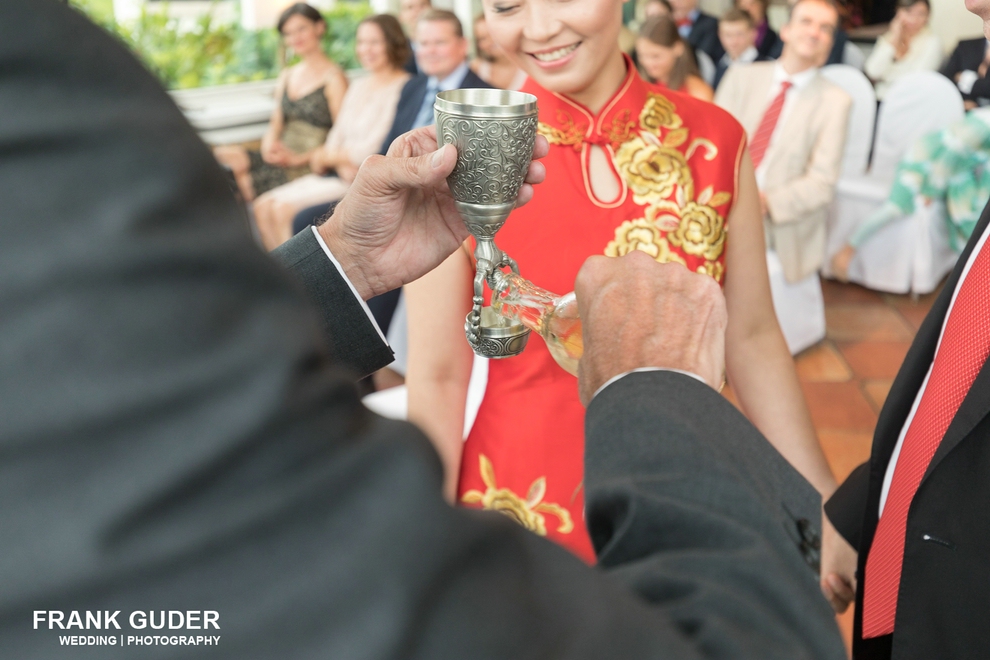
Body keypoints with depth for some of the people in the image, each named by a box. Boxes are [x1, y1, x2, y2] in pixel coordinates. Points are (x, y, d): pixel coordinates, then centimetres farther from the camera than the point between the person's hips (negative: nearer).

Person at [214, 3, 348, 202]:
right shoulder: (287, 76, 19)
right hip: (279, 159, 7)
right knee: (220, 156, -18)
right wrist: (269, 146, -5)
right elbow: (275, 124, 19)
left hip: (308, 168, -7)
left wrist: (299, 158, -17)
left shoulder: (334, 78, -5)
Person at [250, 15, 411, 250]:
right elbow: (337, 135, 13)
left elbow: (376, 150, -15)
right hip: (341, 174, 9)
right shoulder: (359, 86, 17)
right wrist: (340, 162, -10)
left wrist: (326, 157, -4)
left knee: (284, 209, -20)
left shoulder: (403, 88, -10)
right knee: (263, 206, -3)